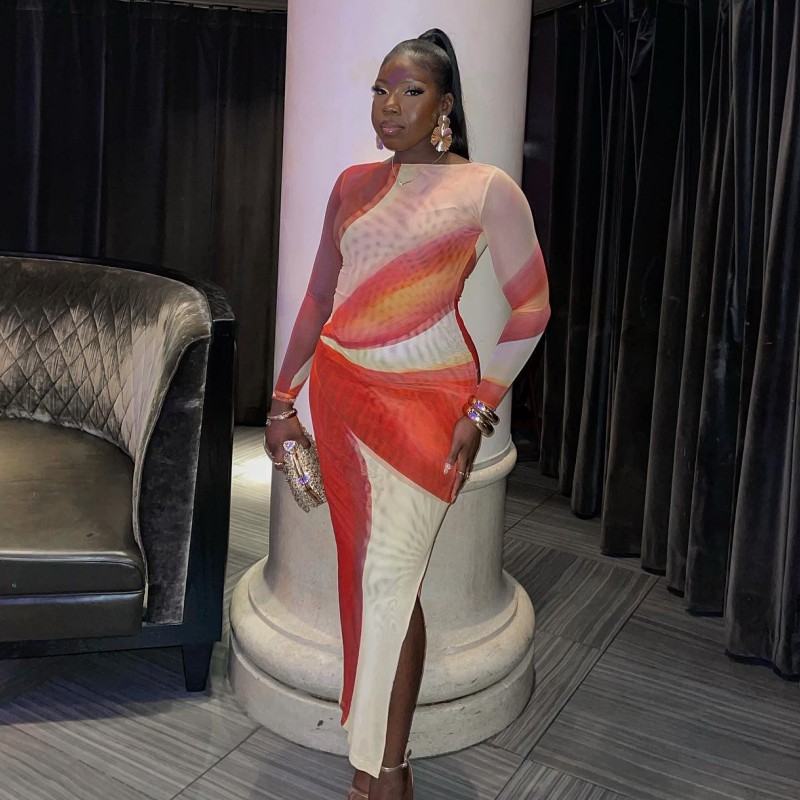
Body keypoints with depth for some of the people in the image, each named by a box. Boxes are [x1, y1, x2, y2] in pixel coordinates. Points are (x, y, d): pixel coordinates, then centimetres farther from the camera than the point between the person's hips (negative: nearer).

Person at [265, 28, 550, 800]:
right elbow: (318, 300, 12)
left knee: (390, 578, -5)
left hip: (426, 402, -4)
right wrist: (283, 400, 9)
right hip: (339, 392, 5)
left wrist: (479, 408, -10)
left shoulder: (486, 188, -2)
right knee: (364, 571, 10)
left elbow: (532, 305, -3)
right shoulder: (353, 184, 10)